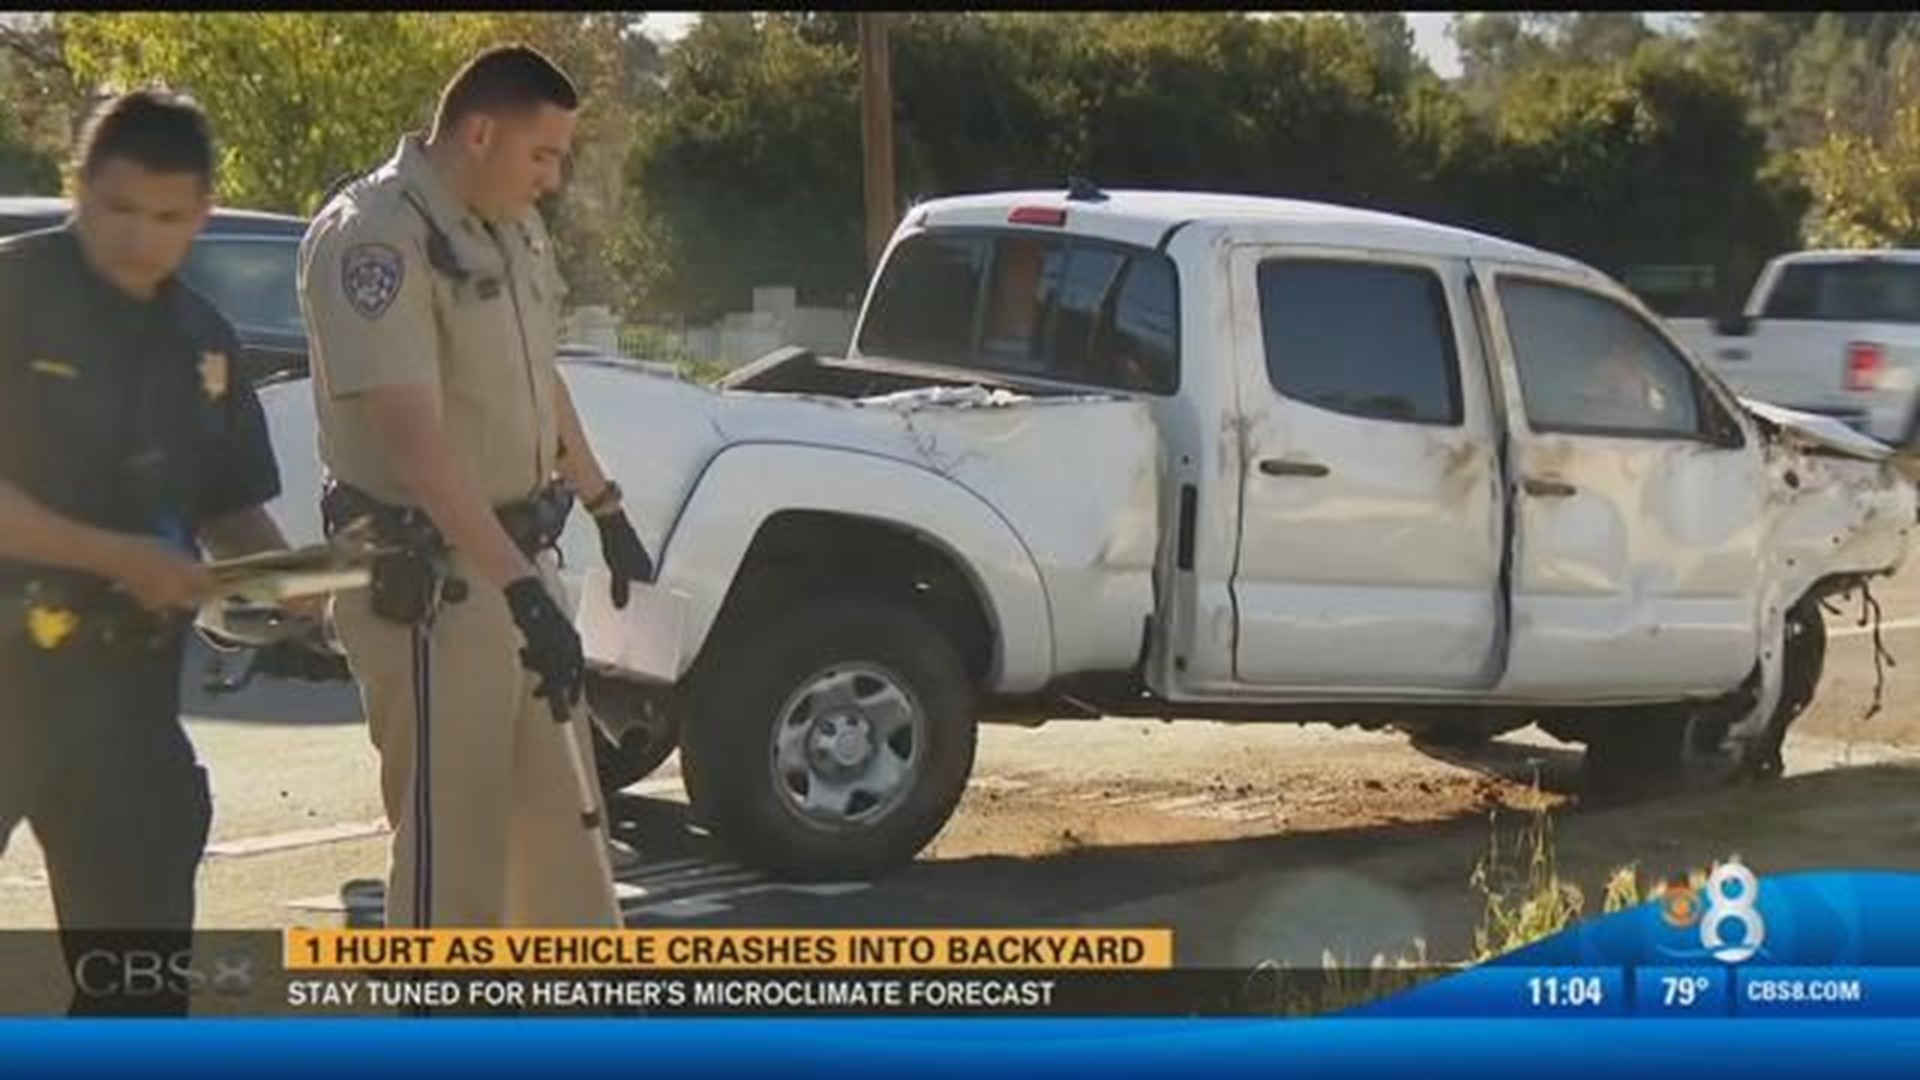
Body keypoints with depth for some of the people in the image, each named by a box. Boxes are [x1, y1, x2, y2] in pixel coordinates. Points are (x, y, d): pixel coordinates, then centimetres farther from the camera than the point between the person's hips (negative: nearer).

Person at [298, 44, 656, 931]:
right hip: (427, 585, -9)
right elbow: (417, 439, -29)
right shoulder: (375, 240, -21)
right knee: (451, 840, -4)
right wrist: (520, 588, -35)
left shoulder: (512, 231, 8)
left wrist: (604, 506, 25)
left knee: (563, 814, 20)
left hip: (517, 561, 9)